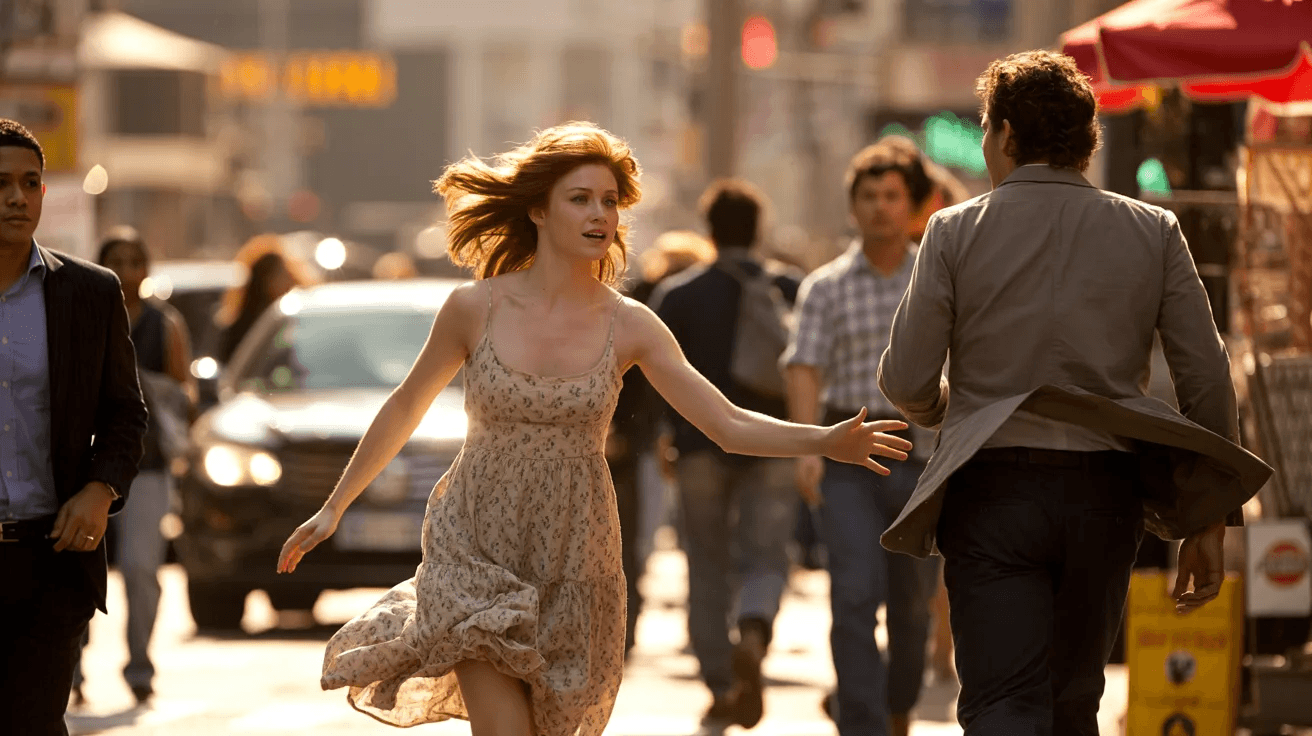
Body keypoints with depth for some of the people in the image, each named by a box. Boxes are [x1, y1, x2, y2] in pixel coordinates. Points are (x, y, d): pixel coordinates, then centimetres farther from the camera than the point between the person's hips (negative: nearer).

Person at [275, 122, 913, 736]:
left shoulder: (629, 327, -4)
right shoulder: (475, 308, -6)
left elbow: (729, 424, -9)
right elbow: (405, 408, 8)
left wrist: (825, 440, -25)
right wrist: (333, 509, 12)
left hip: (573, 563, 2)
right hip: (476, 552, -2)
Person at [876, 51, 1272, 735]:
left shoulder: (956, 231, -2)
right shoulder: (1153, 231, 4)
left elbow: (905, 382, -3)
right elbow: (1207, 378, 2)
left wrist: (941, 409, 22)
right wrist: (1210, 522, 9)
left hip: (993, 492, -3)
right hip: (1105, 493, 3)